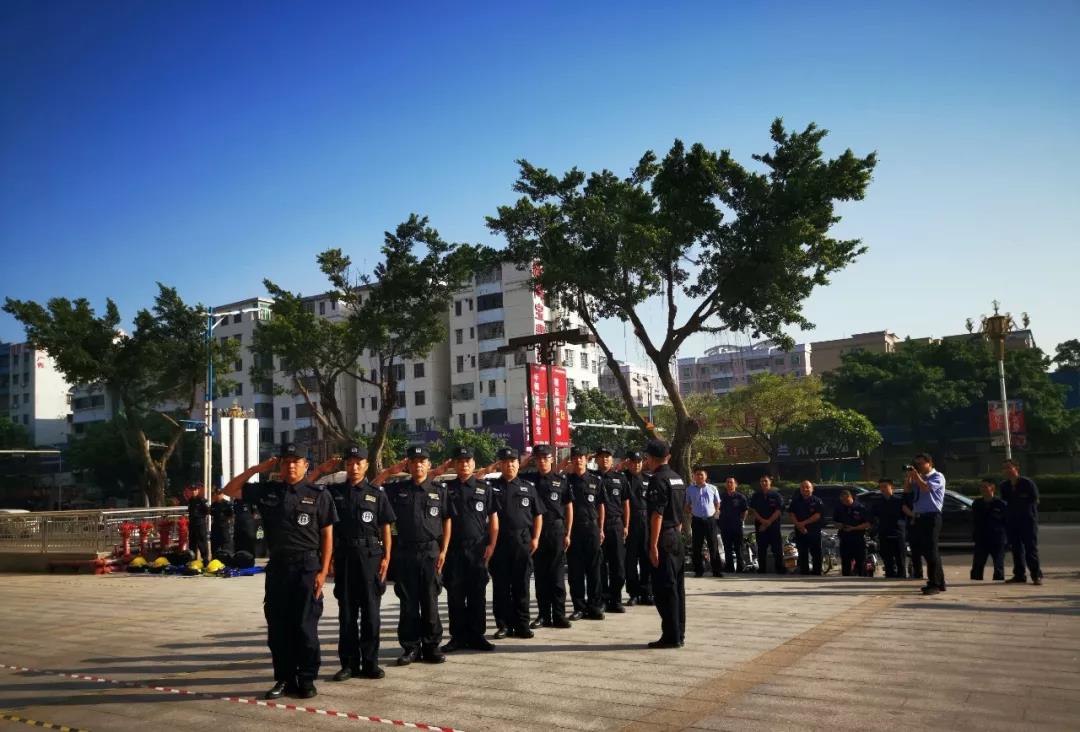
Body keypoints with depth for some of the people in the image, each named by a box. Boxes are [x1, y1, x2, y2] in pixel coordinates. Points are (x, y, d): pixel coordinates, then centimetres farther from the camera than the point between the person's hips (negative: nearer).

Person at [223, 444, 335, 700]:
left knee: (305, 627, 0)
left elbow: (327, 535, -1)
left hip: (307, 567, -4)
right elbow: (230, 490, 12)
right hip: (277, 566, 4)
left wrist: (323, 571, -8)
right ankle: (284, 679, 20)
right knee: (277, 628, 8)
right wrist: (257, 468, 2)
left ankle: (306, 679, 12)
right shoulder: (267, 491, 8)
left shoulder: (318, 494, -1)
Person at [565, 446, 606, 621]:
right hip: (572, 529, 0)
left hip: (591, 528, 1)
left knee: (593, 569, 5)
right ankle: (579, 607, 12)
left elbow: (601, 506, 10)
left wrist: (601, 529, 7)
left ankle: (595, 606, 12)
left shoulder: (595, 481, 6)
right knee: (575, 571, 3)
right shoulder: (566, 480, 3)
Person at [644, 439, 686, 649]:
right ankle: (679, 633, 19)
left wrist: (653, 545, -19)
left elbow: (657, 515, -19)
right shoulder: (678, 478, 14)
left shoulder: (658, 480, -14)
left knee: (664, 589, -3)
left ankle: (671, 637, -1)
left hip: (663, 537, -9)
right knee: (677, 587, 13)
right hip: (677, 537, 9)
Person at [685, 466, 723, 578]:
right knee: (696, 547, 3)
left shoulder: (712, 488, 4)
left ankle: (716, 570, 7)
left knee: (713, 546, 1)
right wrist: (691, 513, 2)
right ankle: (698, 570, 11)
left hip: (710, 519, -1)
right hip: (697, 520, 1)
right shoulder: (690, 489, 6)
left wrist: (715, 512, 2)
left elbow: (717, 503, 14)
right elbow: (687, 506, 15)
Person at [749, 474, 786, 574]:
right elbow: (753, 510, 5)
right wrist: (763, 521, -10)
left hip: (774, 525, -2)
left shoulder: (776, 495, 2)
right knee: (761, 548, 4)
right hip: (759, 525, 2)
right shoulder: (756, 496, 10)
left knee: (777, 548, -5)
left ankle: (780, 568, -3)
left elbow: (779, 511, -4)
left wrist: (768, 522, -11)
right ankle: (761, 569, 8)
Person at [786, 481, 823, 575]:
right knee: (802, 555, 7)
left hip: (814, 532, -2)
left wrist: (804, 523, -15)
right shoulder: (795, 501, 10)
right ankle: (804, 573, 13)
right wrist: (798, 525, -13)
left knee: (816, 554, 0)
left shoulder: (817, 501, 0)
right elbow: (791, 514, 3)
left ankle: (817, 574, 6)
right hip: (800, 532, 3)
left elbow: (818, 515, -10)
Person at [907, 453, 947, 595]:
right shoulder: (919, 478, 17)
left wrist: (916, 475, -16)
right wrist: (909, 475, 3)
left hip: (932, 517, -8)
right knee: (925, 550, 12)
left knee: (931, 550, -9)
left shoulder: (937, 477, -5)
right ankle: (939, 582, 22)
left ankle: (934, 584, -5)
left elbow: (926, 487, -20)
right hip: (920, 517, 8)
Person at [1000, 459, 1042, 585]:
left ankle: (1036, 575, -2)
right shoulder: (1004, 486, 9)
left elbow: (1035, 500, -2)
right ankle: (1019, 575, 13)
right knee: (1016, 548, 7)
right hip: (1012, 521, 5)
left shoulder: (1028, 483, -6)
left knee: (1031, 548, -6)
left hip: (1028, 520, -5)